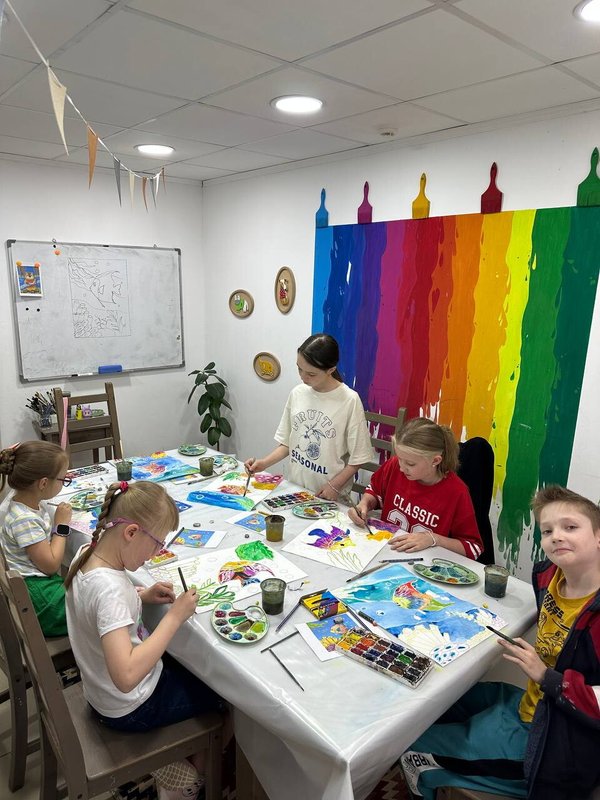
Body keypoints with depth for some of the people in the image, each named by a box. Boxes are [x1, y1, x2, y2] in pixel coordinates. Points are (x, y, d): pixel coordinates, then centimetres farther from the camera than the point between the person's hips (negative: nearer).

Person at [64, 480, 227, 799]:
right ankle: (199, 763, 33)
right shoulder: (108, 588, -38)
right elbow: (126, 677, -42)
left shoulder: (87, 553, -11)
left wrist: (142, 595, -5)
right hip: (131, 708, -8)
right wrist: (175, 616, -35)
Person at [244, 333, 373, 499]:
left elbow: (358, 457, -6)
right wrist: (265, 463, -4)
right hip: (294, 488, 3)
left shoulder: (349, 400, -13)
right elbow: (287, 443, 9)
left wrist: (334, 486, -11)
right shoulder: (297, 393, -1)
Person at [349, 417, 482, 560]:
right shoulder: (394, 465, -7)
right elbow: (375, 490, 15)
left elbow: (473, 548, -9)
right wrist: (364, 504, -5)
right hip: (383, 549, 1)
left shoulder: (456, 493, -19)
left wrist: (433, 539, -21)